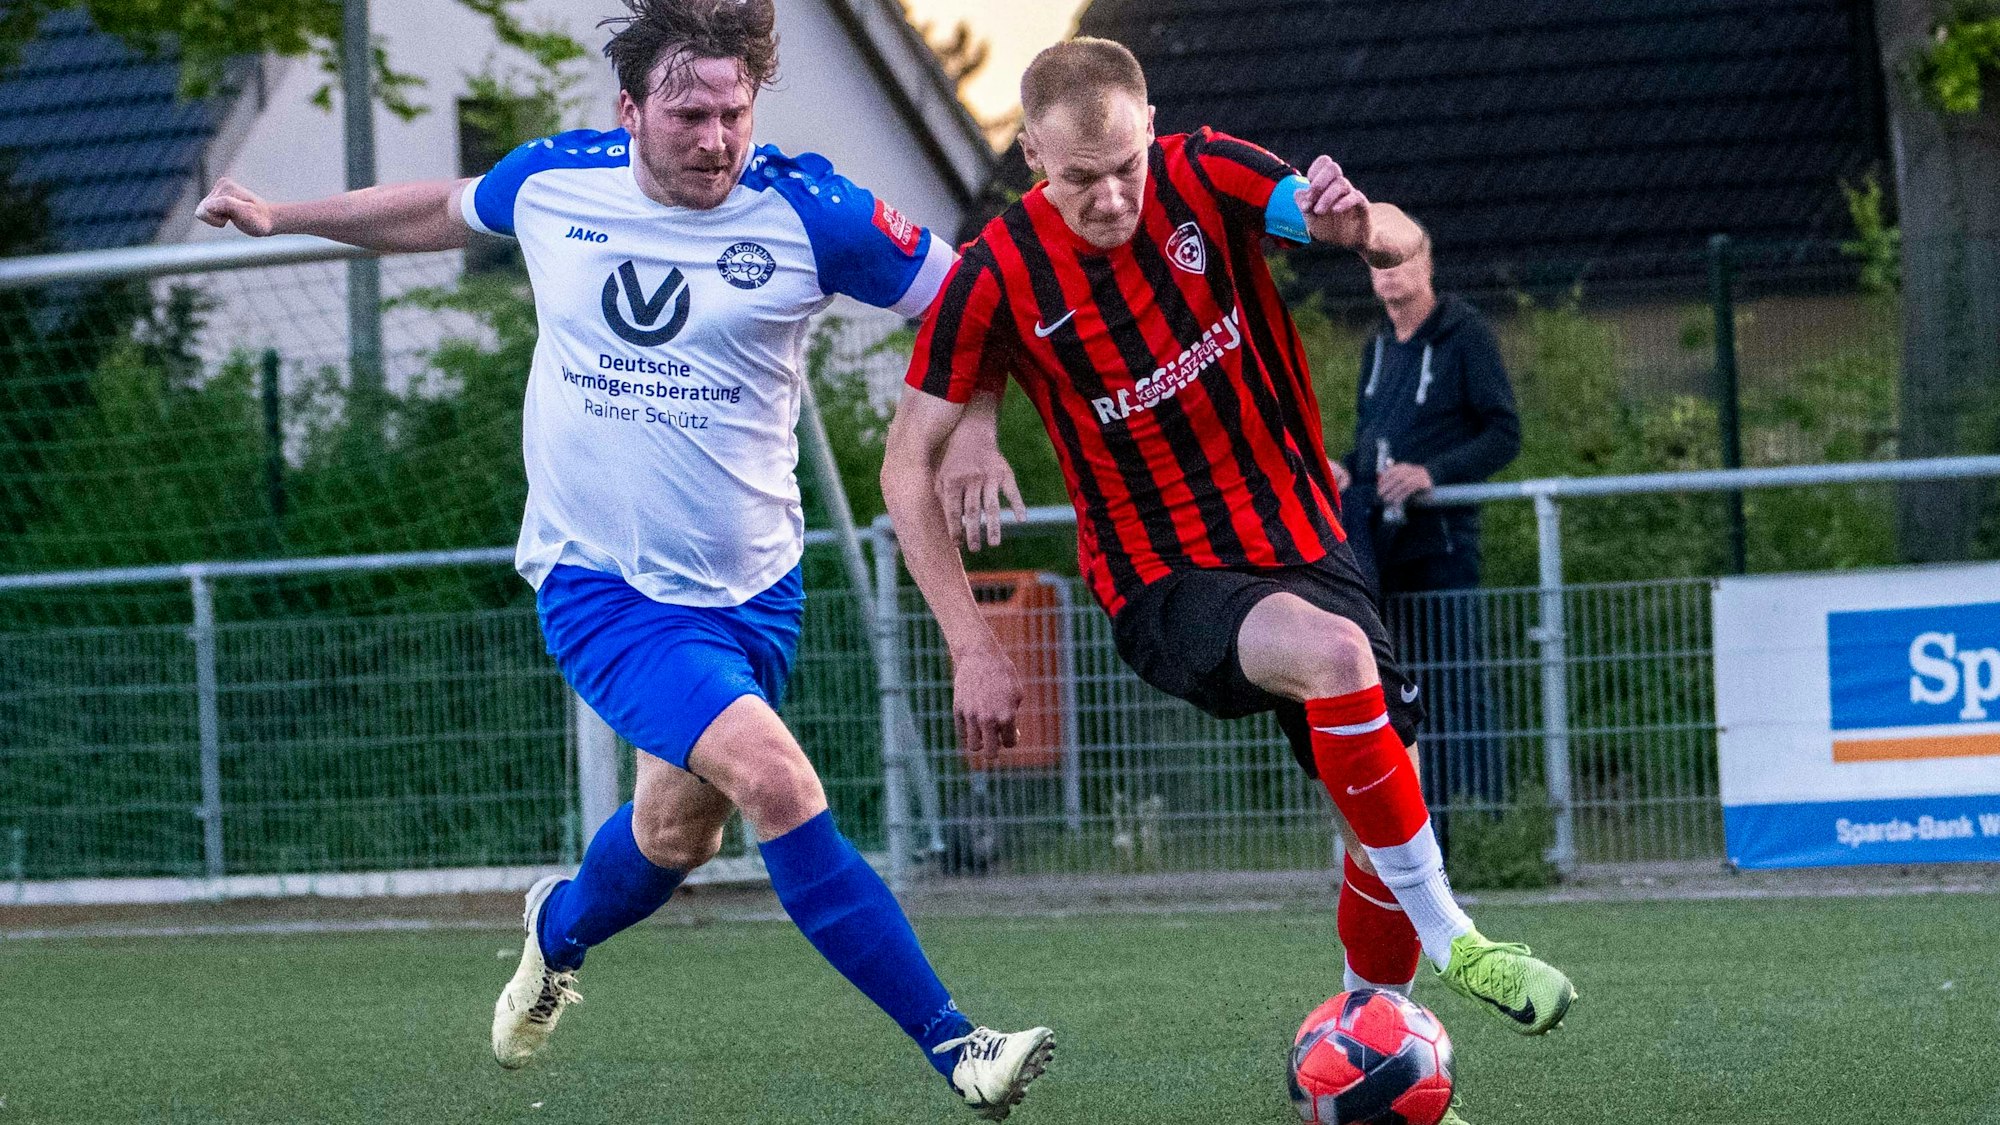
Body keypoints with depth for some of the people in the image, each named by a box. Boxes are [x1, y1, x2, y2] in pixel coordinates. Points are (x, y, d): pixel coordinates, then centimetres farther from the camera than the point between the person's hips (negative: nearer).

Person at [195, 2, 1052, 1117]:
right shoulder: (553, 181, -4)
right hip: (598, 584, -2)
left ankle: (560, 926, 51)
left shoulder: (807, 211, -10)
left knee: (679, 831, 14)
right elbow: (447, 210, 18)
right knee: (775, 777, -22)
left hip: (748, 589, 2)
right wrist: (283, 215, 27)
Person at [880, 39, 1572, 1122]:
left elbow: (1403, 243, -16)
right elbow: (907, 466, -7)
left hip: (1300, 542, 4)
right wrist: (973, 647, -14)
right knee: (1333, 653, -34)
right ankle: (1448, 938, -21)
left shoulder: (1206, 177, -8)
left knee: (1387, 802, -1)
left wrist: (1359, 225, -41)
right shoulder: (996, 279, -14)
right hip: (1165, 586, -4)